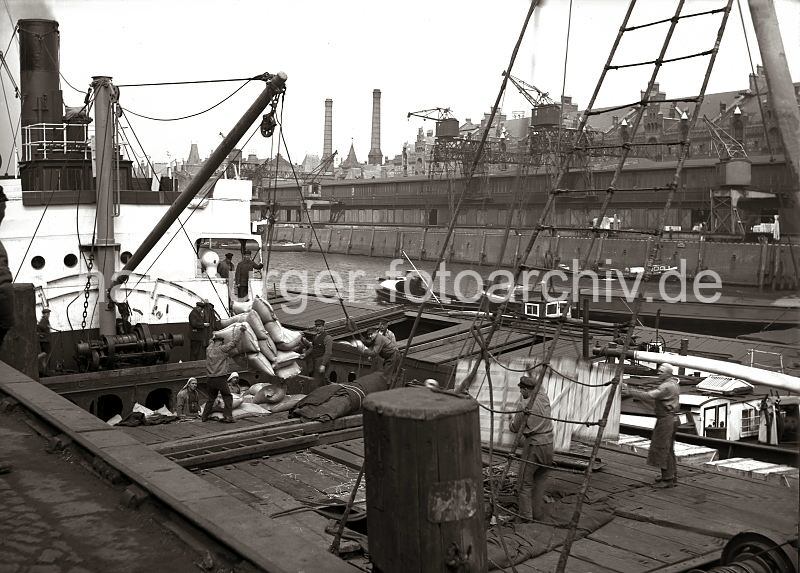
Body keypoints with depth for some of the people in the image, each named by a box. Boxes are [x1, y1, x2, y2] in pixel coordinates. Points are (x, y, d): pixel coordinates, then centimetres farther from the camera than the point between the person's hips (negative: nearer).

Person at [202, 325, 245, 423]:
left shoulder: (209, 349, 6)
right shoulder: (222, 349, -7)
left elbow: (212, 343, 30)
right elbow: (234, 342, -4)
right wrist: (239, 330, 6)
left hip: (210, 380, 6)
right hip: (220, 379, -5)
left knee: (211, 398, 20)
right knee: (227, 397, 6)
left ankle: (205, 416, 22)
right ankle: (228, 417, 0)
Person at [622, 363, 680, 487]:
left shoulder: (667, 386, -18)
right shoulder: (674, 384, 16)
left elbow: (649, 396, -26)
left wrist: (631, 392, -26)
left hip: (666, 420, -11)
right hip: (670, 418, 11)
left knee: (663, 448, -6)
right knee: (668, 449, 17)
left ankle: (668, 479, -3)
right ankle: (672, 476, 25)